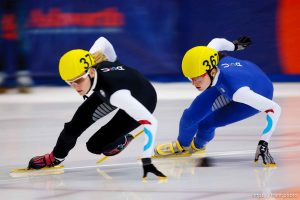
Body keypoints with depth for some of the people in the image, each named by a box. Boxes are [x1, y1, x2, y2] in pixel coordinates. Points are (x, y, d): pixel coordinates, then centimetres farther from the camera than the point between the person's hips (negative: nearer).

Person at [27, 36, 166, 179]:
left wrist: (146, 161, -52)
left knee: (95, 146, -10)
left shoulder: (115, 93, -47)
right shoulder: (88, 67, -28)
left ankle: (121, 141, 23)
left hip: (143, 102, -6)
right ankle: (56, 157, 25)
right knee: (78, 121, -2)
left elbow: (150, 121, -49)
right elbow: (102, 41, -6)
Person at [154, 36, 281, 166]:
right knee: (191, 116, -5)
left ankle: (198, 146, 23)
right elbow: (217, 42, -8)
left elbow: (274, 109, -43)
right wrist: (235, 45, 15)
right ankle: (182, 146, 29)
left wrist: (263, 144, -44)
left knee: (206, 123, -13)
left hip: (258, 94, -5)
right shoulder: (206, 63, -30)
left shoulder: (236, 89, -46)